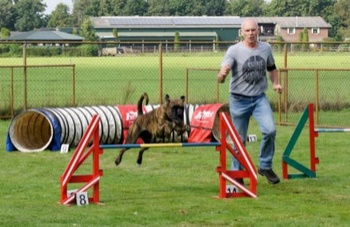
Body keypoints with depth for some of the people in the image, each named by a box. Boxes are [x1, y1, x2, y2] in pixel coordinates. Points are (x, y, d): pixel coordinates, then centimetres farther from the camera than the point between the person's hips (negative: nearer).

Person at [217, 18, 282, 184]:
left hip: (260, 98, 3)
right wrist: (222, 73, -44)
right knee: (239, 140, 4)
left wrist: (275, 83, 2)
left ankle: (265, 167, 1)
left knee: (270, 130, -17)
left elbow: (272, 68, 22)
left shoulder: (266, 48, 2)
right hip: (239, 100, -3)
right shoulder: (234, 51, -11)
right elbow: (220, 79, -19)